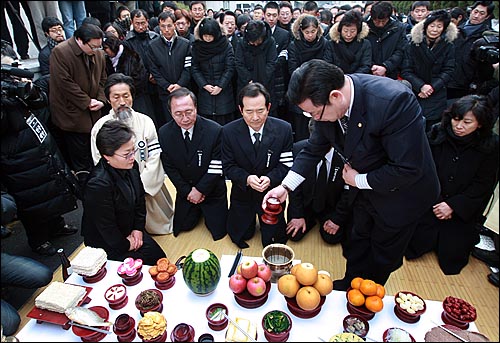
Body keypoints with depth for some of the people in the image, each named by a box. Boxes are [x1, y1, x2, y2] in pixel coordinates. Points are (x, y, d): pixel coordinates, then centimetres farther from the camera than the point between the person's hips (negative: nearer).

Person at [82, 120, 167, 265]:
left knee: (159, 257, 5)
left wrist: (138, 228, 0)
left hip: (130, 230, 7)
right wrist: (125, 245, -10)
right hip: (106, 242, -7)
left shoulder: (131, 166, -10)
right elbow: (106, 226, -24)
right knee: (145, 264, -8)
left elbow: (140, 198, 6)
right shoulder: (98, 184, -34)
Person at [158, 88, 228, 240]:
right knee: (183, 226, 14)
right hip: (185, 191, 3)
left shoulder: (215, 130, -25)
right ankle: (198, 210, 41)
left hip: (212, 190, -2)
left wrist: (199, 189, -16)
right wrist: (187, 191, -10)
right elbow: (169, 167, -6)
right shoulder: (164, 133, -14)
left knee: (218, 231, 6)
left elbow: (216, 168, -19)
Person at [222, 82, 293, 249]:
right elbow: (228, 166, -8)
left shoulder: (284, 129, -16)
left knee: (273, 242, 6)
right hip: (242, 194, 1)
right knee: (240, 236, 14)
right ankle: (251, 217, 43)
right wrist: (246, 178, -27)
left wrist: (270, 178, -28)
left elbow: (286, 164, -10)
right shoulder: (229, 131, -15)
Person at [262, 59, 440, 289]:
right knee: (359, 241, 26)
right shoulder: (325, 102, -19)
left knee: (383, 255, 19)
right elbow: (314, 149, -4)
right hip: (364, 189, 5)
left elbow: (408, 169, -34)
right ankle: (350, 285, 52)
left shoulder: (394, 101, -39)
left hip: (401, 193, -5)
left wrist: (358, 180, -21)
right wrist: (285, 186, -9)